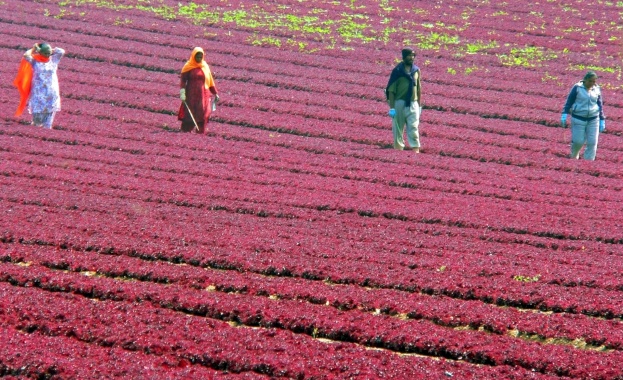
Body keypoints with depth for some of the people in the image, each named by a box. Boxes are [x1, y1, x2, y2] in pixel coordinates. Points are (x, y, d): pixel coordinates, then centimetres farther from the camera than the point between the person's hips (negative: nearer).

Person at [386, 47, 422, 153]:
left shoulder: (416, 70, 8)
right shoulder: (397, 71, -4)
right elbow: (391, 90, -5)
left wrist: (419, 105, 15)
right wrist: (391, 107, -11)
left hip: (413, 103, 3)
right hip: (400, 103, -3)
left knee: (413, 127, -3)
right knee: (398, 128, 3)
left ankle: (416, 149, -6)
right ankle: (398, 149, 10)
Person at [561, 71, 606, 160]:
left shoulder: (596, 89, 4)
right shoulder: (577, 88, -7)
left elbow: (600, 105, 11)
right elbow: (569, 101, -3)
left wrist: (602, 120, 11)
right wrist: (564, 114, -11)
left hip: (593, 120, 3)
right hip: (578, 119, -3)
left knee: (592, 143, -3)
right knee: (578, 141, 0)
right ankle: (574, 156, 31)